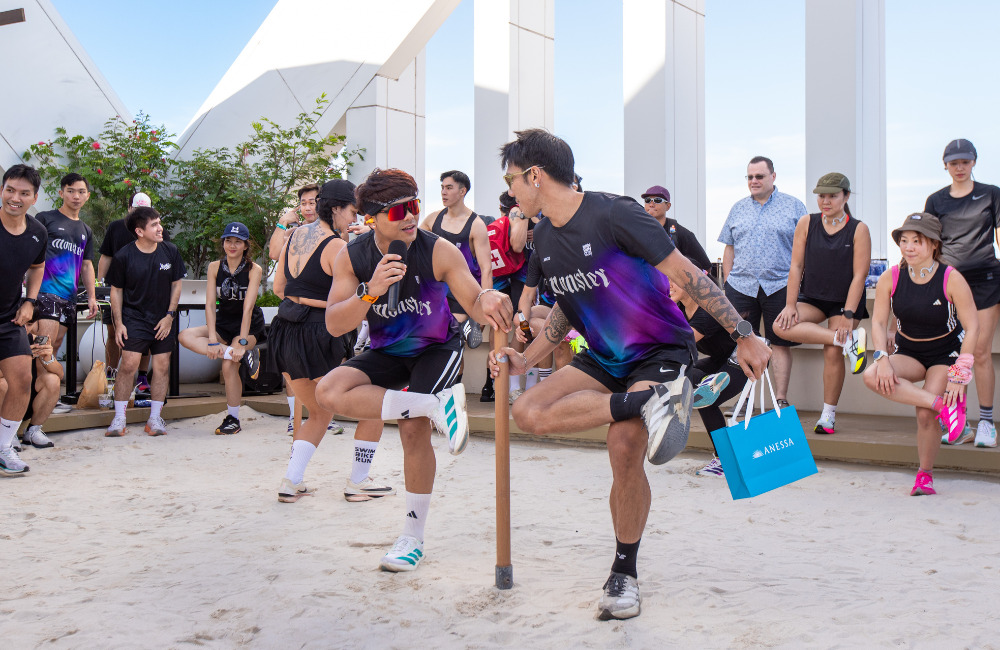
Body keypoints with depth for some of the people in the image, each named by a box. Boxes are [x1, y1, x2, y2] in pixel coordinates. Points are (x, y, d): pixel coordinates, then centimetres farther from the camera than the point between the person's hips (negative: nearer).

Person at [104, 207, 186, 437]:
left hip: (163, 320, 3)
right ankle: (119, 419, 0)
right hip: (134, 317, -3)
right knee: (129, 365, -11)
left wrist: (170, 315, 0)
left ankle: (155, 418, 12)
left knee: (162, 367, 1)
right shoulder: (123, 256, -7)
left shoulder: (170, 251, 0)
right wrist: (119, 323, -4)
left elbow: (176, 285, 7)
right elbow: (116, 290, 1)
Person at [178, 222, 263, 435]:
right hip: (223, 323, 4)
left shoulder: (254, 269, -13)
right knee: (185, 337, -21)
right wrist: (213, 340, -22)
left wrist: (242, 342, -30)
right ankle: (244, 356, -28)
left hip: (250, 326, -4)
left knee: (229, 365, -26)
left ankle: (233, 419, -7)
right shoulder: (215, 267, -3)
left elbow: (248, 308, -21)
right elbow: (210, 304, -11)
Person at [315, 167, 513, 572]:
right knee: (329, 393, -22)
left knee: (414, 428, -18)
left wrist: (488, 301, -45)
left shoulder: (438, 251, -21)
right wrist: (370, 292, -36)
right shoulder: (352, 258, -14)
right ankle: (437, 405, -23)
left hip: (437, 349, -3)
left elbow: (474, 305, -20)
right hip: (387, 353, 3)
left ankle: (413, 538, 0)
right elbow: (334, 325, -19)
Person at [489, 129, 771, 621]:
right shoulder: (543, 237, 4)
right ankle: (649, 401, -23)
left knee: (624, 446, -26)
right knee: (528, 412, -17)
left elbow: (687, 276, -18)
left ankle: (625, 572, -5)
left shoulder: (613, 215, -20)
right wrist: (525, 359, 9)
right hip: (604, 358, 7)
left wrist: (744, 336, -17)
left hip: (659, 352, -7)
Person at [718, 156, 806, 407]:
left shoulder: (793, 206, 5)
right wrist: (728, 281, 8)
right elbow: (729, 248, 16)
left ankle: (781, 400, 8)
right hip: (741, 286, 3)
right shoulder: (738, 209, 14)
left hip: (779, 286, -3)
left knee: (780, 343, 2)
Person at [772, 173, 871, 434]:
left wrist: (848, 315, -17)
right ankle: (849, 341, -22)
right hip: (812, 298, 3)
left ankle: (828, 416, 6)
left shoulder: (858, 230, -7)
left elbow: (859, 275, -10)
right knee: (781, 326, -22)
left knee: (833, 353, -9)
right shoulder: (807, 223, 0)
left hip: (845, 301, -3)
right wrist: (790, 304, -10)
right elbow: (796, 266, -1)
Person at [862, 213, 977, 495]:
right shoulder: (890, 279, -9)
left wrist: (958, 376, -21)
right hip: (908, 353, 3)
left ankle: (925, 474, 5)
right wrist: (882, 359, -23)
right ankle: (942, 405, -27)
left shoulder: (951, 279, -17)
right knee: (872, 376, -28)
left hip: (946, 353, -3)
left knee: (926, 414, -19)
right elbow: (878, 323, -6)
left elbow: (972, 327, -15)